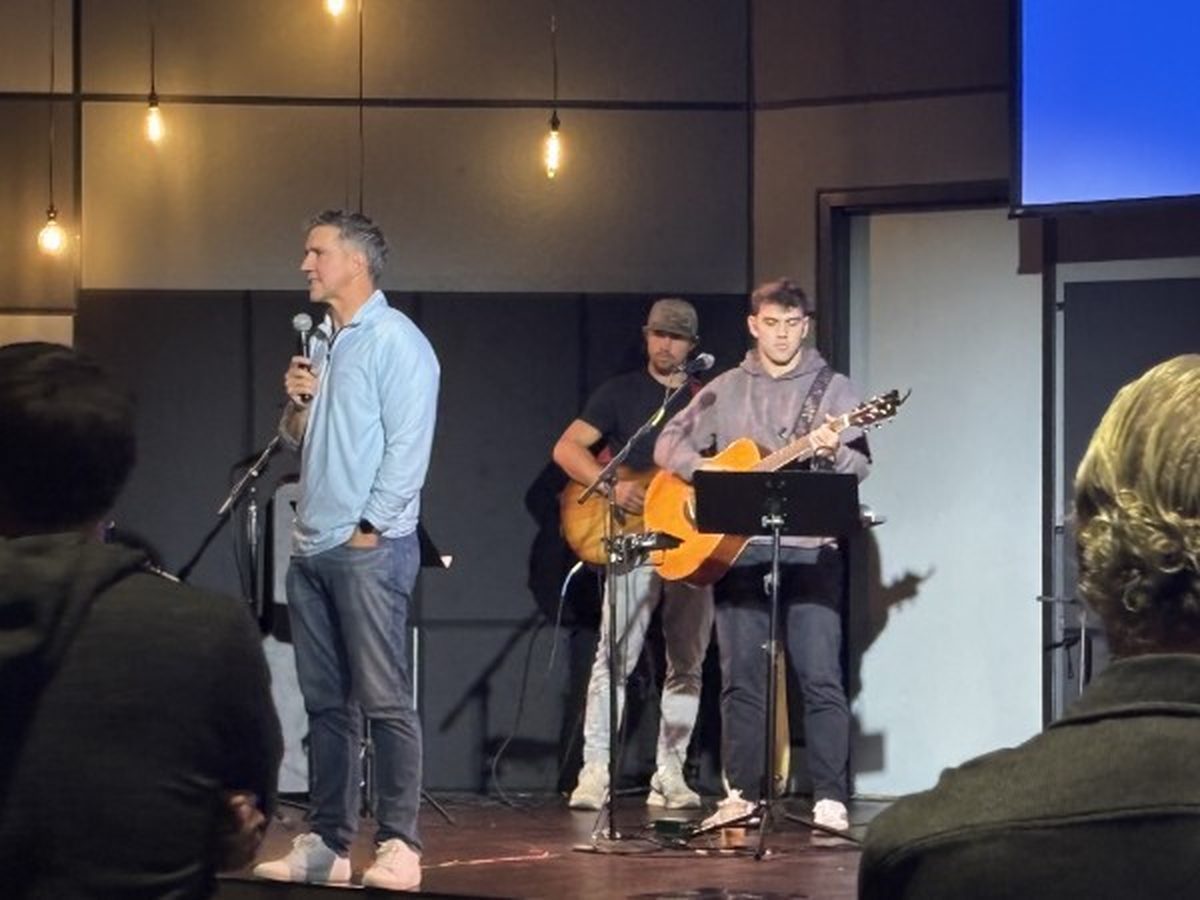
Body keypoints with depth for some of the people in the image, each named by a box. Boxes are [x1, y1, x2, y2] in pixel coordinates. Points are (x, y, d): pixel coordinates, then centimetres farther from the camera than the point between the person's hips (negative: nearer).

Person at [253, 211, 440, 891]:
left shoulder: (396, 342, -8)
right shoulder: (321, 344, 18)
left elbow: (407, 447, -13)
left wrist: (371, 528, -15)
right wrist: (297, 403, 4)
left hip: (370, 547, -8)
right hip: (313, 547, 8)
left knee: (384, 699, -9)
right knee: (326, 702, 9)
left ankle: (400, 846, -11)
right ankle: (328, 843, 11)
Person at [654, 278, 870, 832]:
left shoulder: (833, 389, 5)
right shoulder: (725, 391, 13)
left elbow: (861, 468, -2)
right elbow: (670, 443, 13)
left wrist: (835, 452, -24)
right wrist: (705, 471, -7)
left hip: (810, 550, -3)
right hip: (738, 548, 3)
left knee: (820, 677, -9)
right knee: (740, 677, 6)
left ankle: (830, 801, -8)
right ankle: (742, 794, 13)